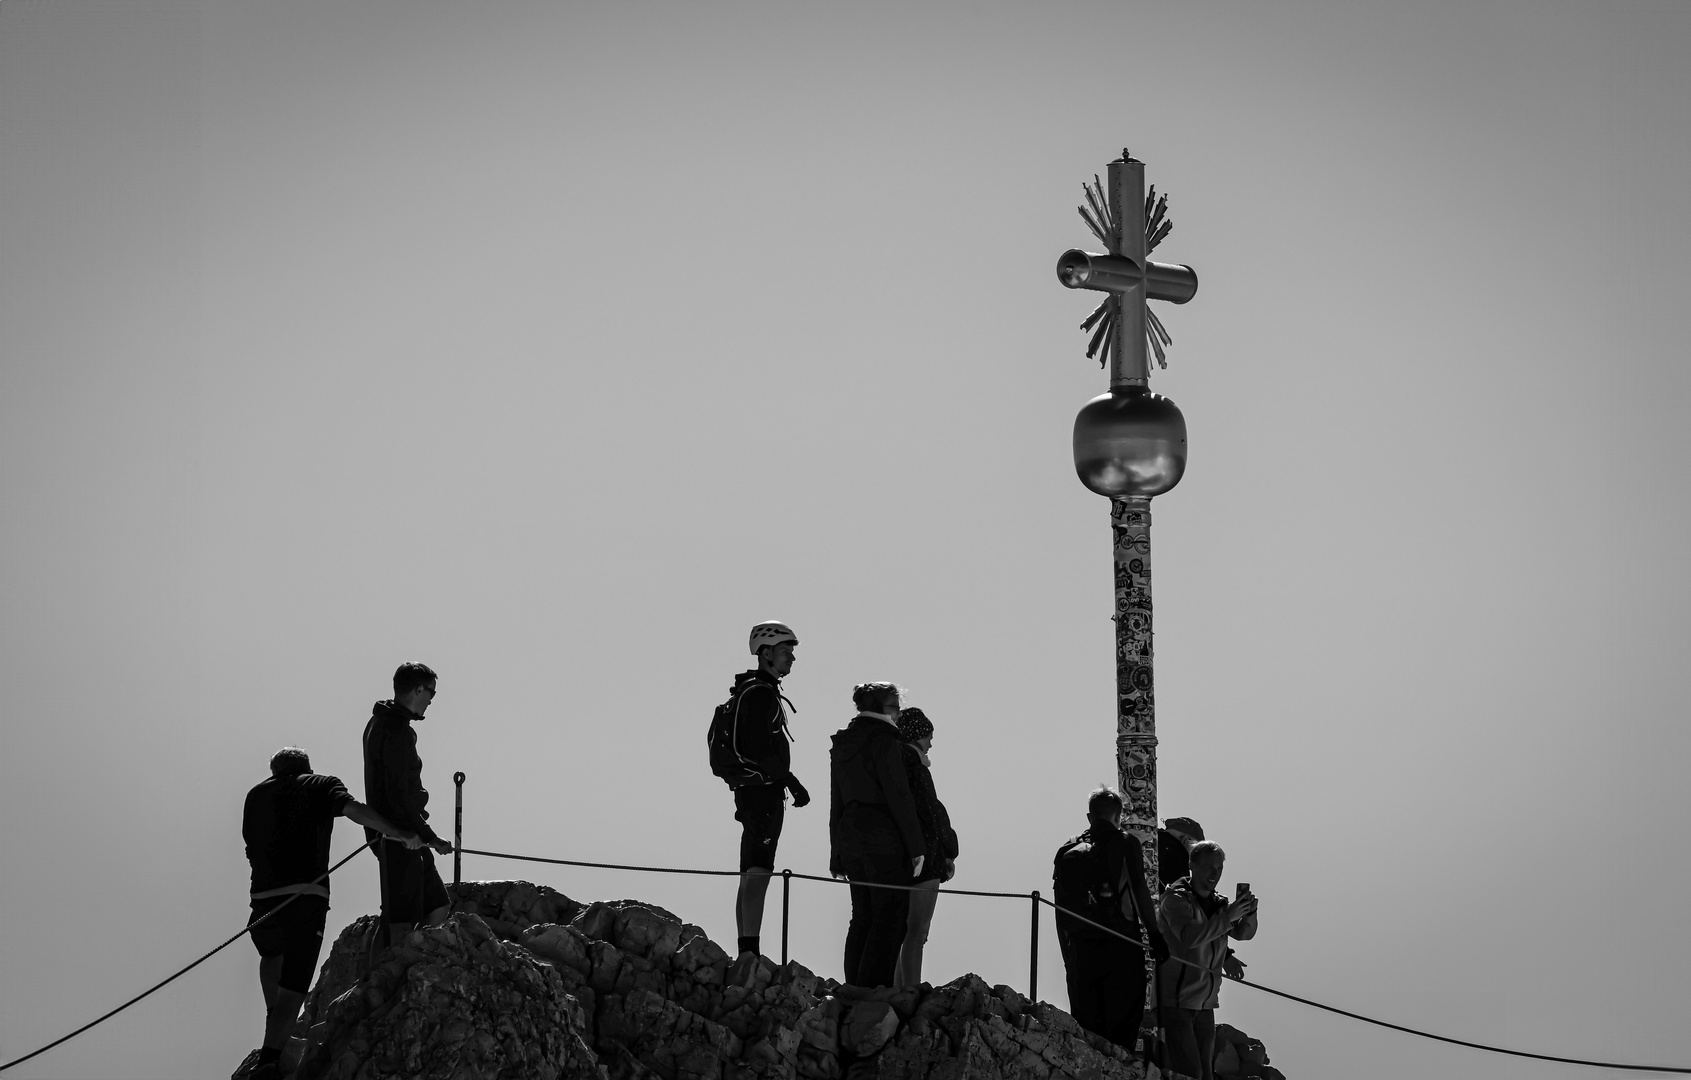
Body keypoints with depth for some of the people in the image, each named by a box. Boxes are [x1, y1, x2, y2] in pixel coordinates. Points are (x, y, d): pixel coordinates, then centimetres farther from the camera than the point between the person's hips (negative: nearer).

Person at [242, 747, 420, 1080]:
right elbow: (354, 809, -6)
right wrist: (400, 835, -5)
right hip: (308, 895, -3)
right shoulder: (323, 785, 12)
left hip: (264, 896, 3)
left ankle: (274, 1027, 23)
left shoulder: (257, 794, 22)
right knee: (294, 984, -3)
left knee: (271, 955, 35)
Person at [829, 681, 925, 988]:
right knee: (890, 919, -3)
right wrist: (916, 847, -12)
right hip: (884, 840, -8)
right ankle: (874, 989, -8)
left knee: (862, 917, 15)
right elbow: (899, 797, -15)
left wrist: (836, 855, 21)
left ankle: (854, 988, 16)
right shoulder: (883, 740, -12)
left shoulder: (841, 743, 13)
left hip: (849, 835, 8)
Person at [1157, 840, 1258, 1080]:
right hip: (1175, 1003, -8)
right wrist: (1227, 916, -26)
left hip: (1205, 1004, 8)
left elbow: (1244, 933, 7)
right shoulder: (1176, 899, -9)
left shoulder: (1218, 904, 14)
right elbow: (1190, 937, -24)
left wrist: (1249, 911, -13)